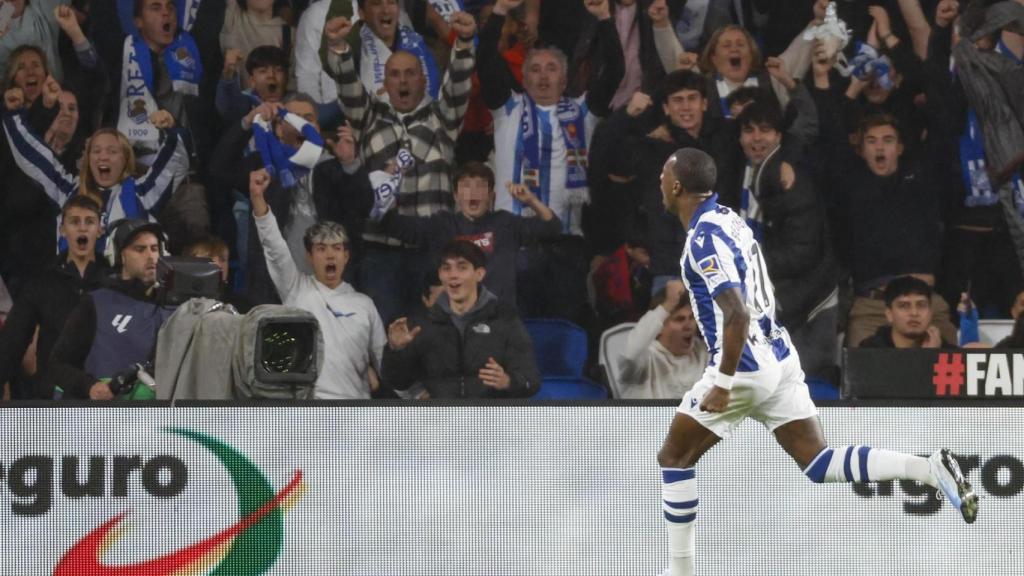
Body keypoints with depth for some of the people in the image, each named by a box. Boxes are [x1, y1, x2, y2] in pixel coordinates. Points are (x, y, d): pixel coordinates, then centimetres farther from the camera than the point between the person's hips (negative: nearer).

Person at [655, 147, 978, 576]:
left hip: (744, 367, -9)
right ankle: (930, 469, -11)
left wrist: (723, 384, -22)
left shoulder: (705, 239, -18)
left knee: (674, 458, 8)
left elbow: (737, 315, -27)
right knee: (818, 464, 4)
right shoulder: (728, 220, 11)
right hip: (778, 357, 9)